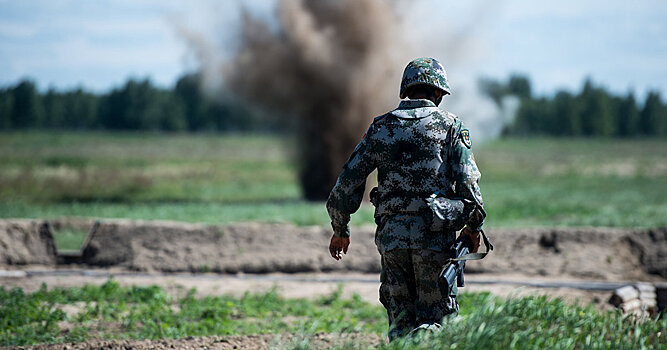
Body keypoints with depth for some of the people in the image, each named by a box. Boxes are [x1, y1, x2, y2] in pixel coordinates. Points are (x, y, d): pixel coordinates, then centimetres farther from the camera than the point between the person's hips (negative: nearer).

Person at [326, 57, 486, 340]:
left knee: (400, 320, 12)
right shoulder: (450, 125, 4)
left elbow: (347, 181, 10)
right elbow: (467, 181, -6)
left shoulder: (381, 128, 11)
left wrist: (340, 230, 21)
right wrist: (473, 226, 7)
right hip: (434, 235, -2)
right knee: (436, 315, 3)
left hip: (391, 234, 2)